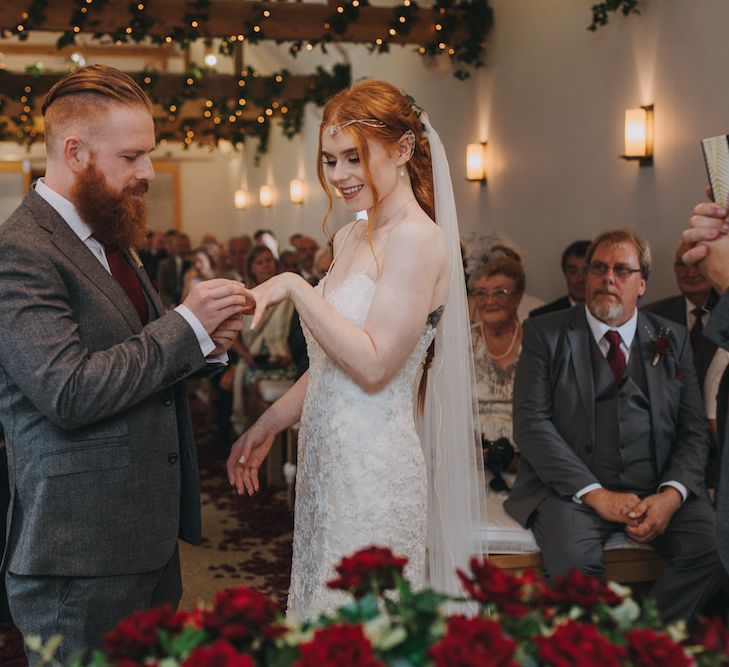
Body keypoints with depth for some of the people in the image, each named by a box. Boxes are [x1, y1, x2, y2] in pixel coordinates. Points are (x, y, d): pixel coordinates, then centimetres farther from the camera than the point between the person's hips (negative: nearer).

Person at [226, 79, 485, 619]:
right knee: (322, 615, 16)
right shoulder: (351, 238, 12)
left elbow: (373, 365, -20)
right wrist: (268, 425, 16)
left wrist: (295, 287, -19)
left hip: (375, 472, -8)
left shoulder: (418, 239, -14)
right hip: (326, 463, 9)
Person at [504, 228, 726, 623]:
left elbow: (694, 430, 10)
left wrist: (671, 495, -10)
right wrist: (596, 494, -14)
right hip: (572, 487, -3)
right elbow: (531, 423, -4)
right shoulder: (545, 334, 6)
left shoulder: (673, 339, 14)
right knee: (572, 561, -32)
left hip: (658, 489, 3)